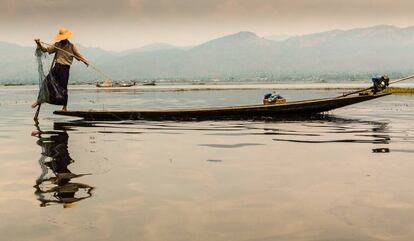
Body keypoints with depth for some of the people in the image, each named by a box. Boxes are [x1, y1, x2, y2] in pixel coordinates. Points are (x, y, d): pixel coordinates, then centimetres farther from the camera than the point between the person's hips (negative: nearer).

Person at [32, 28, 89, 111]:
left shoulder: (71, 46, 1)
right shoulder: (57, 45, 9)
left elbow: (78, 55, -2)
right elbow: (46, 49, 8)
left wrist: (86, 61, -18)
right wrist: (39, 44, -8)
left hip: (65, 68, -3)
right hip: (56, 67, 3)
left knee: (63, 88, 0)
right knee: (46, 82, -3)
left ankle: (65, 107, 11)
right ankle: (39, 101, 9)